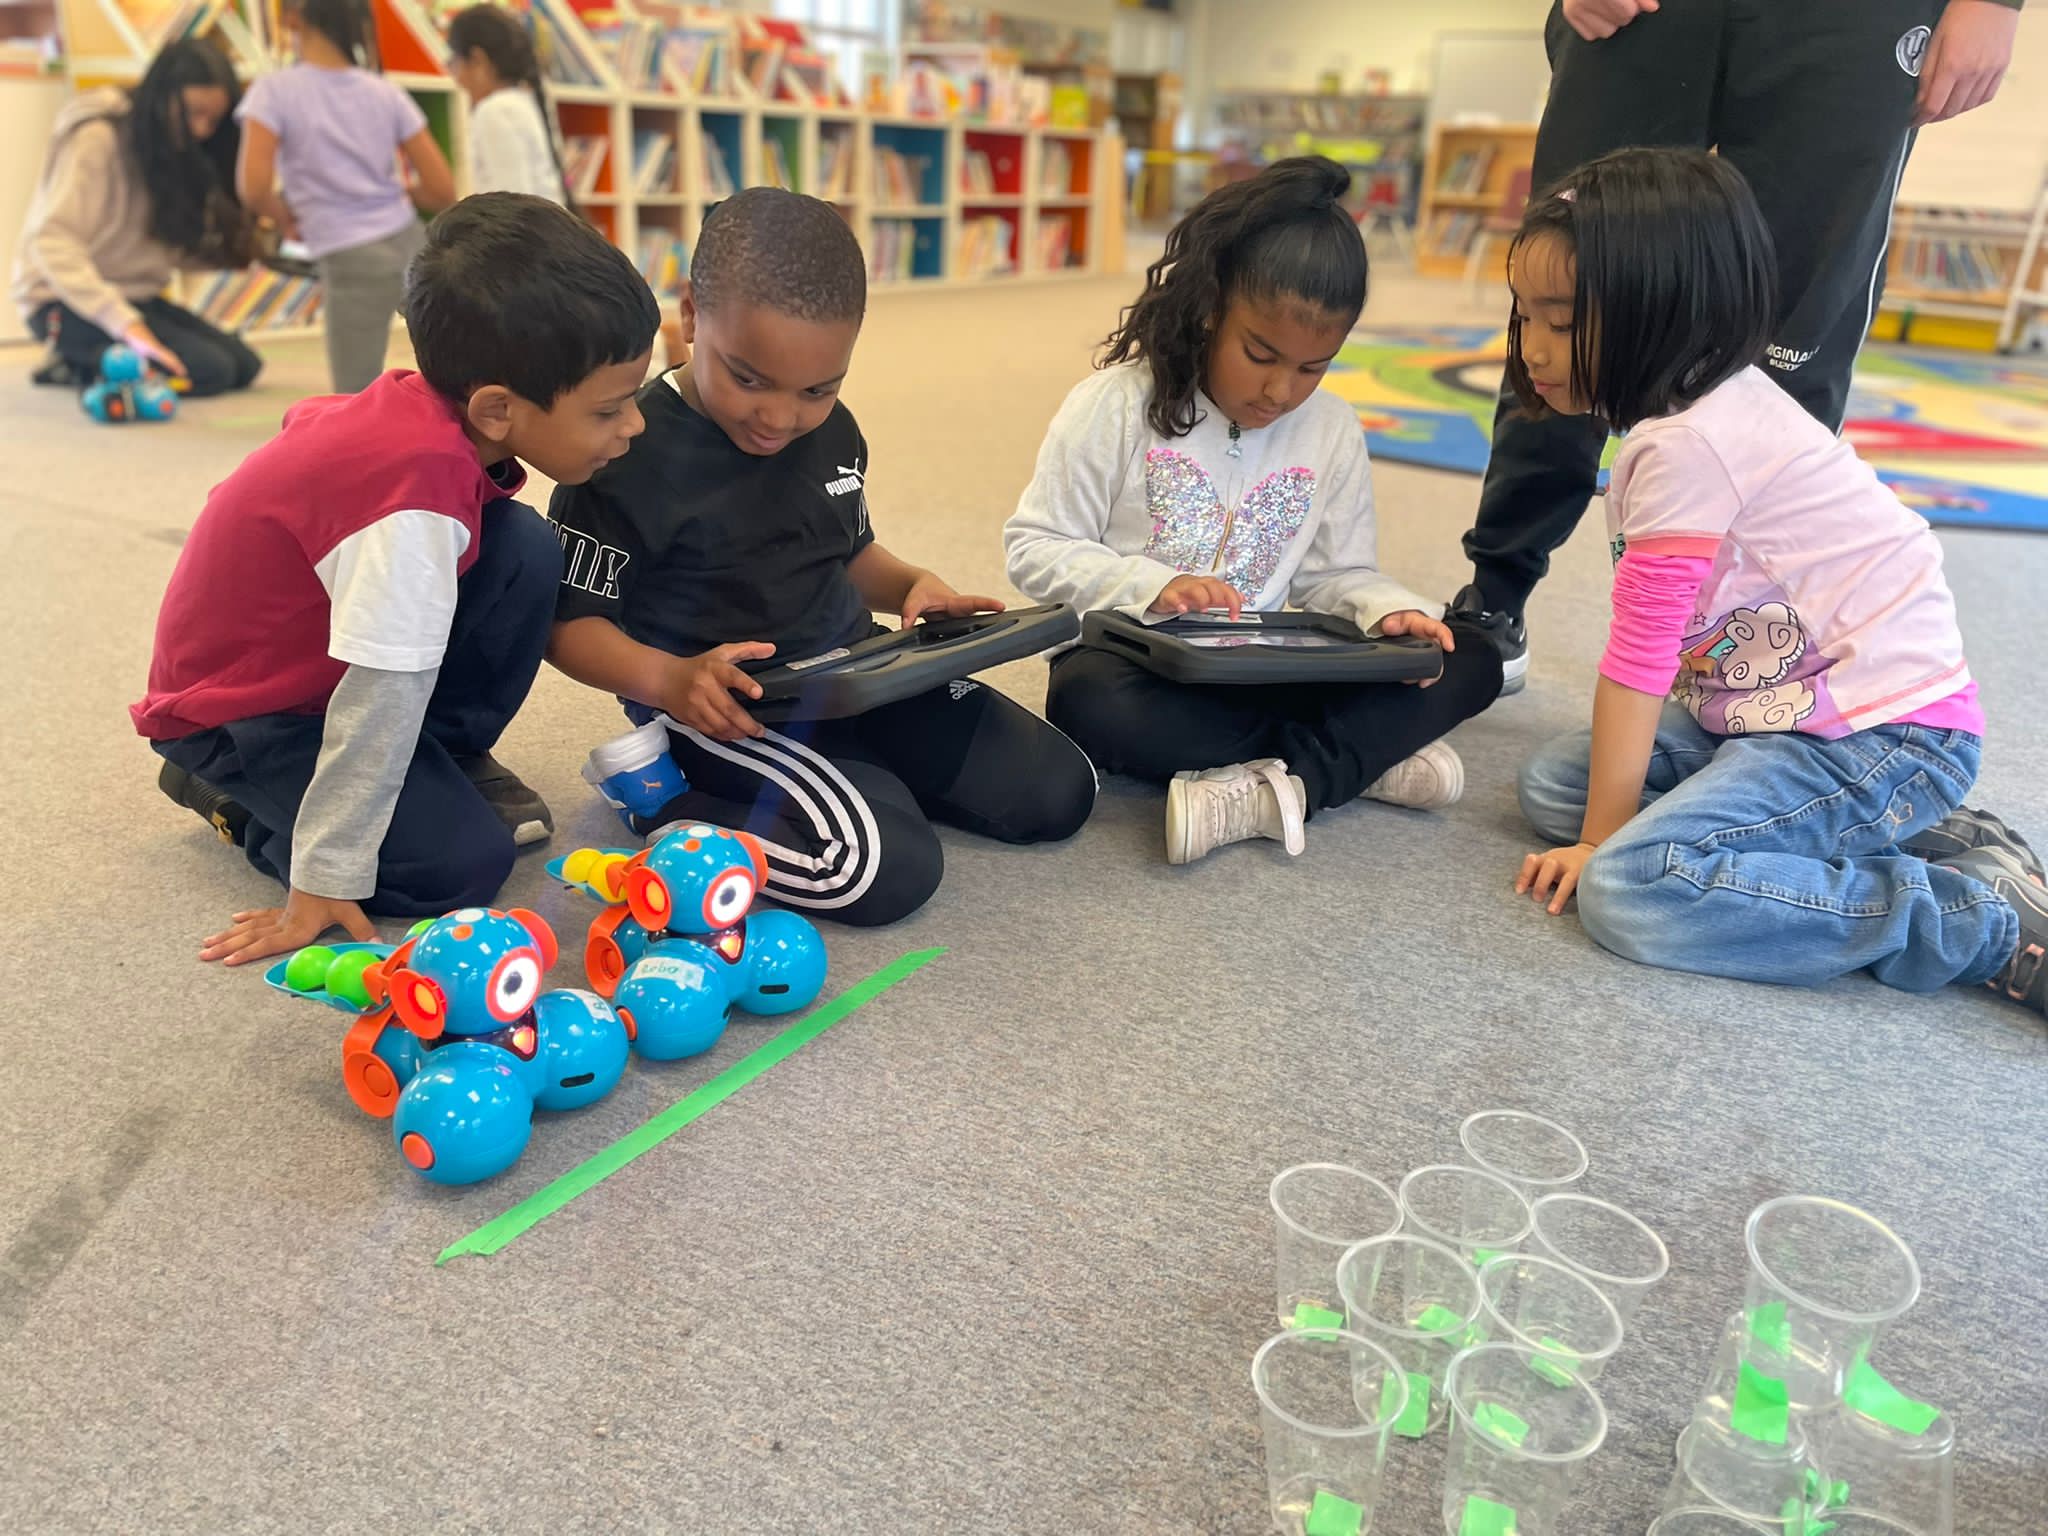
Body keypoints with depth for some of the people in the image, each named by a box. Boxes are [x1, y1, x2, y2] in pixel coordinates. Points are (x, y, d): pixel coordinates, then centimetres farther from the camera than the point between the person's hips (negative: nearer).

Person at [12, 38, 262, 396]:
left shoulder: (175, 148, 7)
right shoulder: (97, 139, -18)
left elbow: (179, 247, 5)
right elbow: (52, 244, -27)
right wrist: (125, 323, -37)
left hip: (136, 296, 9)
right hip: (68, 303, -9)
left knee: (244, 366, -7)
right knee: (209, 370, -24)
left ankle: (81, 365, 1)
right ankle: (81, 364, -5)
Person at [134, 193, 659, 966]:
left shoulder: (428, 407, -13)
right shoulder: (419, 490, -39)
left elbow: (314, 419, 9)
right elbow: (383, 693, -34)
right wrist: (325, 884, -26)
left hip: (316, 650, 7)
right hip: (236, 708, -7)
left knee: (525, 549, -15)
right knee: (463, 863, -20)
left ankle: (450, 755, 7)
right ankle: (238, 795, 4)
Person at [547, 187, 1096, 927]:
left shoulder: (833, 434, 5)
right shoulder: (630, 456, -16)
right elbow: (570, 624, -12)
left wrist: (914, 586, -1)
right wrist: (671, 680, -31)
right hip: (728, 704, -7)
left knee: (1056, 791, -1)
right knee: (888, 869, -28)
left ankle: (855, 769, 13)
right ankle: (660, 795, -7)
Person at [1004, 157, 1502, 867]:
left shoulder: (1333, 430, 3)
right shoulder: (1116, 404, -9)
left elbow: (1337, 572, 10)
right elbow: (1034, 549, -8)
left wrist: (1392, 610, -13)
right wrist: (1151, 584, -23)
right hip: (1133, 660, -3)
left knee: (1470, 663, -11)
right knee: (1088, 703, -40)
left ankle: (1268, 792, -30)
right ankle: (1368, 750, -26)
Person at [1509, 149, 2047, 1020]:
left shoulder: (1687, 448, -21)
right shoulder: (1717, 400, 9)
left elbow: (1638, 660, -17)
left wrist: (1601, 843, -10)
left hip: (1882, 737, -11)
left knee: (1631, 889, -28)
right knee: (1553, 781, 7)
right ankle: (1898, 845, 2)